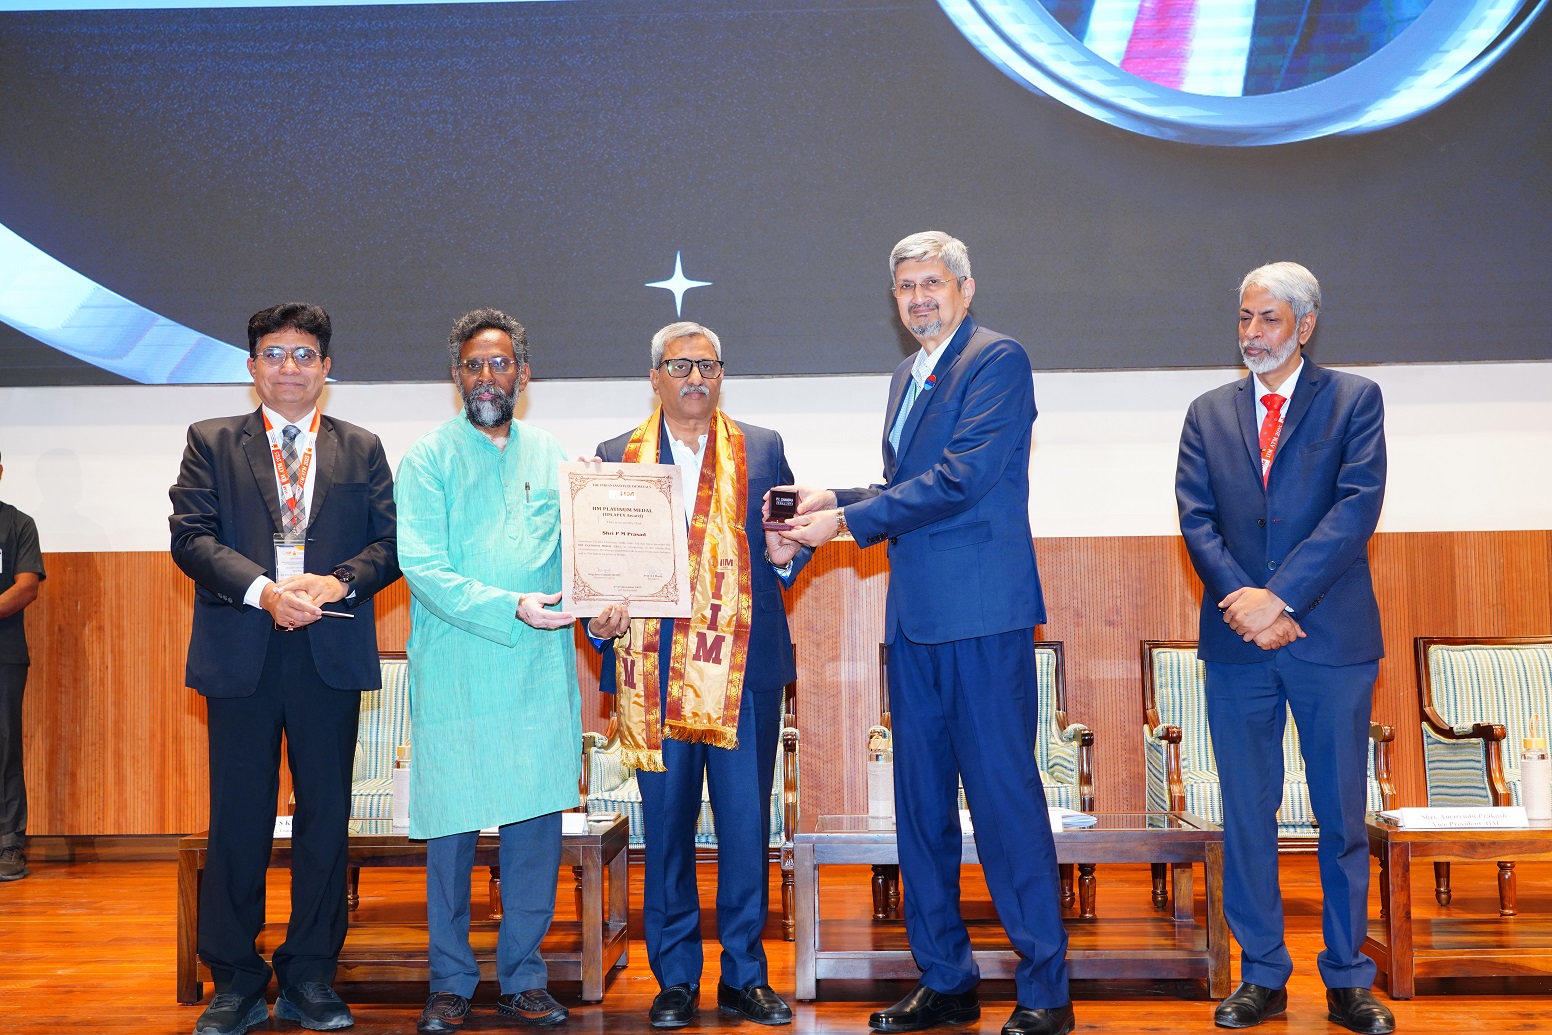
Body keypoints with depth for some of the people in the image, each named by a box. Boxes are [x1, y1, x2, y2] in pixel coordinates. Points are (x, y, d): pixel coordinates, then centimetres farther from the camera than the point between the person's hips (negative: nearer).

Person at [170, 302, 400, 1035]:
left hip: (331, 651, 1)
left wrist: (339, 583, -14)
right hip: (240, 652, -1)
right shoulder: (212, 443, 9)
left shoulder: (362, 450, 12)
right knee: (238, 818, 4)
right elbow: (190, 535, -2)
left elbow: (391, 541, 4)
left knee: (325, 815, 5)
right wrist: (262, 591, -15)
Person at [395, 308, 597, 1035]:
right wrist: (510, 609, -19)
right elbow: (423, 568, -9)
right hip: (455, 672, -3)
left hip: (541, 673, 3)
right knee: (451, 831, 3)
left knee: (537, 826, 5)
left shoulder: (551, 457, 14)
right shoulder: (428, 460, 2)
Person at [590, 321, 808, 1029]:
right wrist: (599, 615, -10)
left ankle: (745, 976, 15)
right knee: (665, 822, 5)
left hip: (745, 665, 0)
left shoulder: (762, 450, 12)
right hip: (654, 669, 0)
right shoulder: (617, 457, 11)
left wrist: (785, 555, -9)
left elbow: (788, 540, 14)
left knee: (747, 819, 3)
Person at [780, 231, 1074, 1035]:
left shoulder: (998, 359, -7)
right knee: (920, 802, 11)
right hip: (916, 615, 9)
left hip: (982, 613, -8)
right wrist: (837, 499, 4)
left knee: (1004, 796, -5)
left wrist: (848, 521, -13)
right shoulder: (908, 377, 19)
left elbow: (960, 479, -16)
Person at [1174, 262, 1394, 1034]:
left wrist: (1280, 596, -16)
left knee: (1342, 815, 5)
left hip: (1333, 638, -2)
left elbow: (1357, 506, -9)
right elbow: (1196, 518, 3)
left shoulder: (1354, 400, 4)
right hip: (1237, 643, 3)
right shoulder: (1209, 413, 12)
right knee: (1247, 813, 7)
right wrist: (1242, 598, -13)